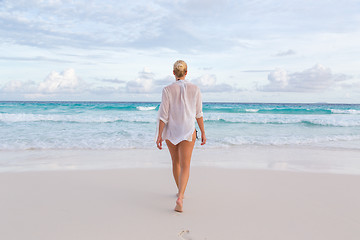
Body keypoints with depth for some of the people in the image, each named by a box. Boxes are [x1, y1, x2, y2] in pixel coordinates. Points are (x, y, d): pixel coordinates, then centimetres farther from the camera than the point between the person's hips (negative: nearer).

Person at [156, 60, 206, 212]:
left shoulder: (167, 90, -7)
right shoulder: (195, 89, -4)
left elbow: (163, 115, -10)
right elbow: (198, 114, 0)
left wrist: (159, 135, -6)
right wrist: (203, 133, 9)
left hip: (170, 131, 1)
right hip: (188, 131, -1)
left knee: (176, 162, 20)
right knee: (185, 166, -1)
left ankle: (180, 192, 38)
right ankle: (180, 198, -19)